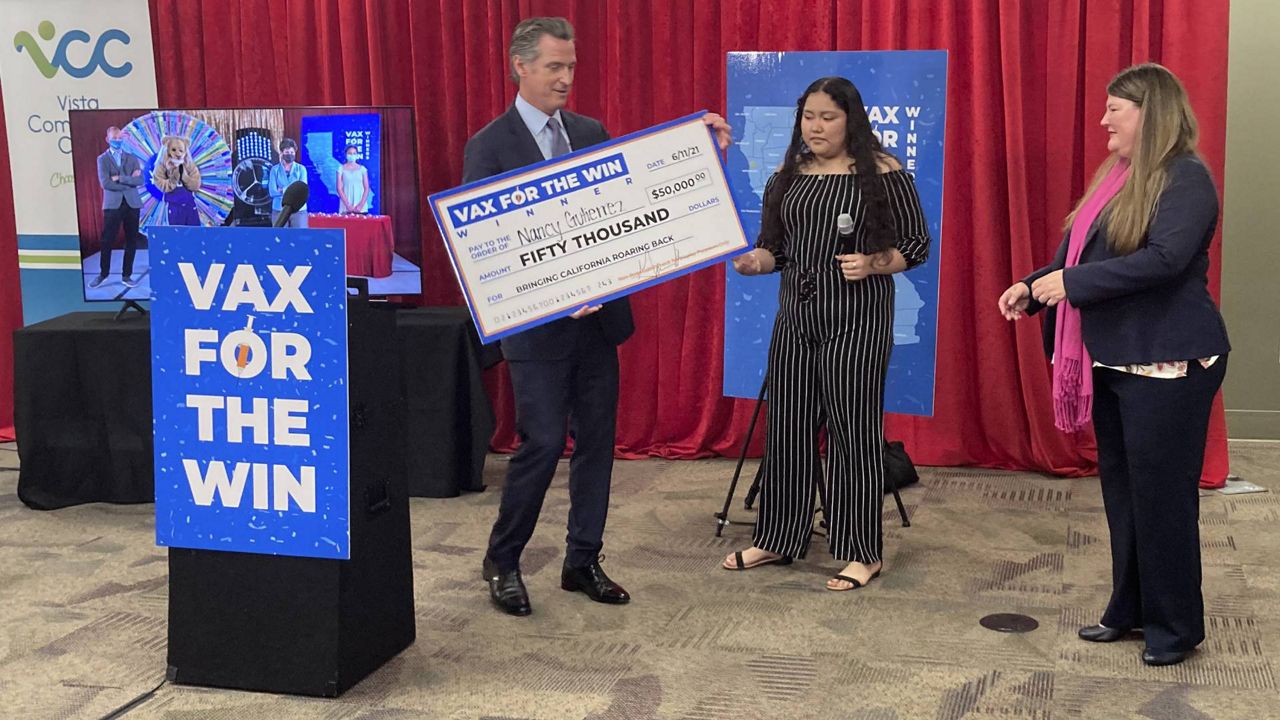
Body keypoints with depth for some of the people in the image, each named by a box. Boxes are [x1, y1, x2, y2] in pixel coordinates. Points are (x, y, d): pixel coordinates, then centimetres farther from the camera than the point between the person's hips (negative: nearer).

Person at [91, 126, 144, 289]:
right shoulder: (103, 159, 5)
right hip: (112, 204, -2)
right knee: (106, 241, -1)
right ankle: (103, 274, 13)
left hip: (132, 204, 3)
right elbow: (105, 183, -9)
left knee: (131, 242, 4)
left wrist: (120, 178, -12)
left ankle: (126, 275, 13)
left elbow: (140, 180, -2)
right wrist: (129, 181, -8)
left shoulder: (132, 158, 12)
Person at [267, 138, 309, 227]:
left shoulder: (301, 169, 6)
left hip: (299, 210, 0)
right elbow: (272, 191, -5)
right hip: (279, 210, 0)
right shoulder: (275, 169, 5)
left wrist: (282, 190, -11)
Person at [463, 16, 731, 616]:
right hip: (538, 325, -6)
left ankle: (582, 562, 24)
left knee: (597, 441, 10)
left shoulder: (591, 132, 10)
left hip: (597, 316, 6)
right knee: (543, 443, -5)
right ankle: (502, 561, 16)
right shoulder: (489, 147, -7)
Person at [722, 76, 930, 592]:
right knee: (787, 428, 10)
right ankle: (777, 540, 24)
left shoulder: (882, 173, -4)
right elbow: (775, 246, 14)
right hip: (795, 316, 5)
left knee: (853, 431, -1)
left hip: (856, 321, -5)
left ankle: (863, 553, 12)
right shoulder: (787, 176, 11)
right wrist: (753, 261, -8)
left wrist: (871, 264, -18)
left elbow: (916, 245, -2)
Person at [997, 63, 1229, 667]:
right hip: (1112, 360, 9)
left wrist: (1071, 283, -24)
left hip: (1166, 365, -9)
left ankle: (1176, 626, 12)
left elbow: (1164, 259, -25)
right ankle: (1130, 609, 26)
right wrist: (1033, 288, 1)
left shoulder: (1186, 178, -12)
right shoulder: (1117, 176, 13)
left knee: (1161, 495, -1)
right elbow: (1080, 256, 17)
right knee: (1120, 488, 14)